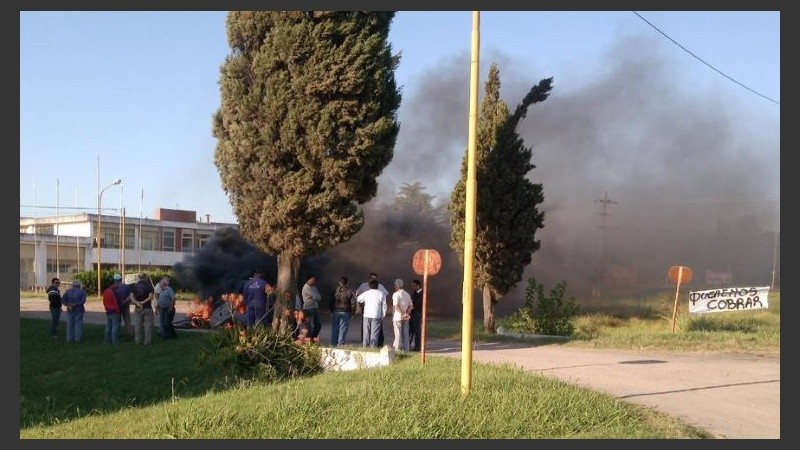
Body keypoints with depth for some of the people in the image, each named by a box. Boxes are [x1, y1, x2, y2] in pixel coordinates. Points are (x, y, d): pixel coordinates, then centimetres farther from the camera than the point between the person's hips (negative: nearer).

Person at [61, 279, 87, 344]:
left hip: (70, 311, 3)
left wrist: (68, 305, -11)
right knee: (78, 324, 3)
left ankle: (69, 339, 10)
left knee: (70, 325, 9)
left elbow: (62, 300, -4)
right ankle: (77, 339, 1)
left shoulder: (68, 291, 6)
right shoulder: (82, 292, -3)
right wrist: (75, 304, -13)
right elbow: (83, 301, -16)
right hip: (79, 310, -3)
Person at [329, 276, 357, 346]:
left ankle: (334, 342, 13)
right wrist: (352, 312, 3)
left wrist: (331, 310, 15)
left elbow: (331, 301, 6)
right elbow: (353, 303, -7)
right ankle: (340, 343, 1)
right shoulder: (349, 291, -6)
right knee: (343, 328, 2)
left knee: (334, 327, 10)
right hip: (345, 312, -2)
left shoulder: (336, 290, 0)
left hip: (335, 311, 2)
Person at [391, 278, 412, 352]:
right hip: (406, 318, 6)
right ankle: (406, 348, 12)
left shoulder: (396, 294, -11)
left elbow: (396, 306, -21)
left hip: (397, 317, -6)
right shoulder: (407, 294, 11)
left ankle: (397, 348, 3)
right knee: (405, 333, 9)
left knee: (398, 333, -1)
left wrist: (403, 313, -17)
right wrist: (407, 313, -4)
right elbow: (410, 306, 8)